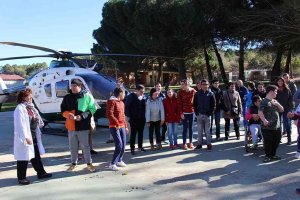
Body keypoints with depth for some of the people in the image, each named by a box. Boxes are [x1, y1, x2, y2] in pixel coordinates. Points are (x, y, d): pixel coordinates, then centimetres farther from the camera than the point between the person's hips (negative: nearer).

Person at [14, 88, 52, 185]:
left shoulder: (30, 107, 12)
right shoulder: (20, 108, -16)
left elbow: (36, 120, 19)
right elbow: (21, 125, -22)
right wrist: (26, 137, -25)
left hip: (34, 136, 9)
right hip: (25, 138, -9)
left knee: (36, 155, 16)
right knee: (24, 157, 1)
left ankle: (41, 173, 27)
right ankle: (21, 178, 13)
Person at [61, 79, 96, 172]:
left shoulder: (87, 96, -3)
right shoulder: (67, 97, 7)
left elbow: (92, 109, -2)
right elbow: (63, 110, 11)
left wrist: (82, 116, -15)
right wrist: (69, 115, -10)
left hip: (83, 125, -3)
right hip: (71, 125, 4)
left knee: (85, 145, 3)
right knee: (73, 146, 13)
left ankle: (89, 163, 18)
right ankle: (73, 163, 28)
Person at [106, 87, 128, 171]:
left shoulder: (121, 103, 16)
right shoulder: (111, 101, -10)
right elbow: (109, 114, -19)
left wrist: (125, 126, 19)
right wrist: (117, 124, -19)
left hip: (122, 127, 8)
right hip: (114, 127, -8)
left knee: (123, 145, 8)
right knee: (119, 145, -13)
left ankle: (119, 160, 25)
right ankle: (112, 164, -3)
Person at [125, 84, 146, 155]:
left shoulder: (143, 97, 4)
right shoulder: (131, 96, -8)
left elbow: (144, 107, 12)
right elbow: (127, 106, -7)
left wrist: (145, 116, 6)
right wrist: (128, 116, -10)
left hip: (142, 118, 4)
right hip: (134, 118, -4)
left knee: (141, 133, 13)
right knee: (133, 133, 0)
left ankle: (140, 146, 26)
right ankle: (132, 148, 9)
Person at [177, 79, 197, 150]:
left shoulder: (193, 91, -1)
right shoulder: (180, 92, -5)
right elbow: (179, 103, -8)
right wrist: (181, 113, -13)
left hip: (191, 112, 2)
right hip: (184, 113, -2)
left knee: (191, 128, 11)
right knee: (185, 128, 2)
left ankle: (191, 143, 22)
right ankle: (184, 143, 11)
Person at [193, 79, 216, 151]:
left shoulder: (211, 94, -1)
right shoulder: (197, 93, 4)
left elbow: (213, 105, -1)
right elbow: (195, 104, 7)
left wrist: (210, 113, -8)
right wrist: (196, 112, -2)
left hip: (207, 115, -2)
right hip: (199, 114, 2)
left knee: (208, 130, 2)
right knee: (199, 130, 9)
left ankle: (209, 144, 10)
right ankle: (199, 144, 17)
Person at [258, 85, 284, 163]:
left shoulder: (275, 101, 14)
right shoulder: (264, 101, -11)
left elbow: (282, 110, 16)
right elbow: (260, 112, -20)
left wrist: (277, 104, -2)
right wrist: (264, 120, -30)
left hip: (277, 126, 8)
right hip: (267, 127, -8)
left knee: (276, 141, 15)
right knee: (268, 142, -1)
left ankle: (273, 155, 30)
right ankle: (268, 156, 15)